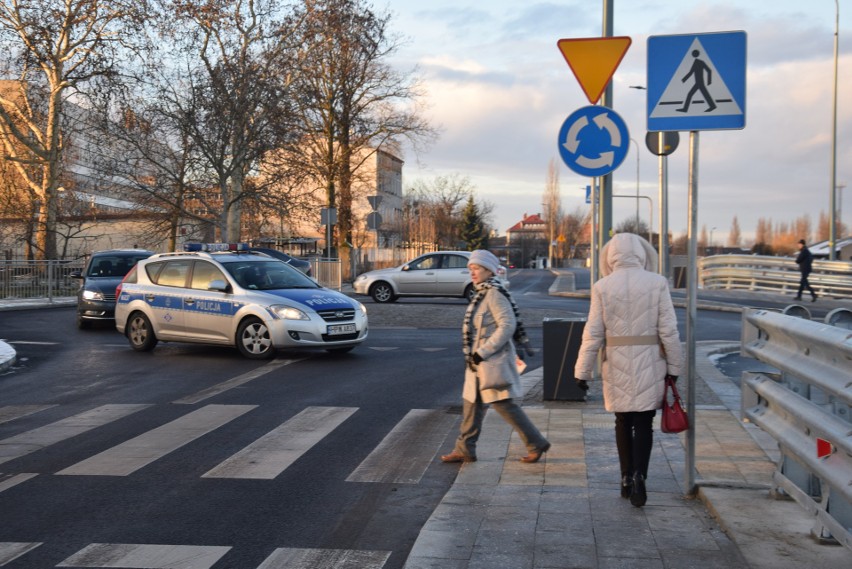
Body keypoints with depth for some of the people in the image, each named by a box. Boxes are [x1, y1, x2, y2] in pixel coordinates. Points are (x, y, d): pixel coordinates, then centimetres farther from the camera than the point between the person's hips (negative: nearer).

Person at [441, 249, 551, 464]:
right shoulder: (482, 294, 13)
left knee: (503, 404, -5)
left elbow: (508, 325, -22)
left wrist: (483, 351, -22)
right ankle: (464, 449, 18)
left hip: (493, 361, -10)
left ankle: (536, 443, 6)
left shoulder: (494, 294, -16)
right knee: (471, 403, 11)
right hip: (480, 361, 10)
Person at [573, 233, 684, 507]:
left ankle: (627, 479, 22)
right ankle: (639, 476, -11)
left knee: (623, 422, 16)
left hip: (617, 365, 1)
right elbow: (668, 330, -4)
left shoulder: (602, 287, -3)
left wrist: (582, 371, 4)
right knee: (643, 423, 7)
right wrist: (674, 366, 6)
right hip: (649, 364, -1)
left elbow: (593, 334, -3)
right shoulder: (657, 283, -4)